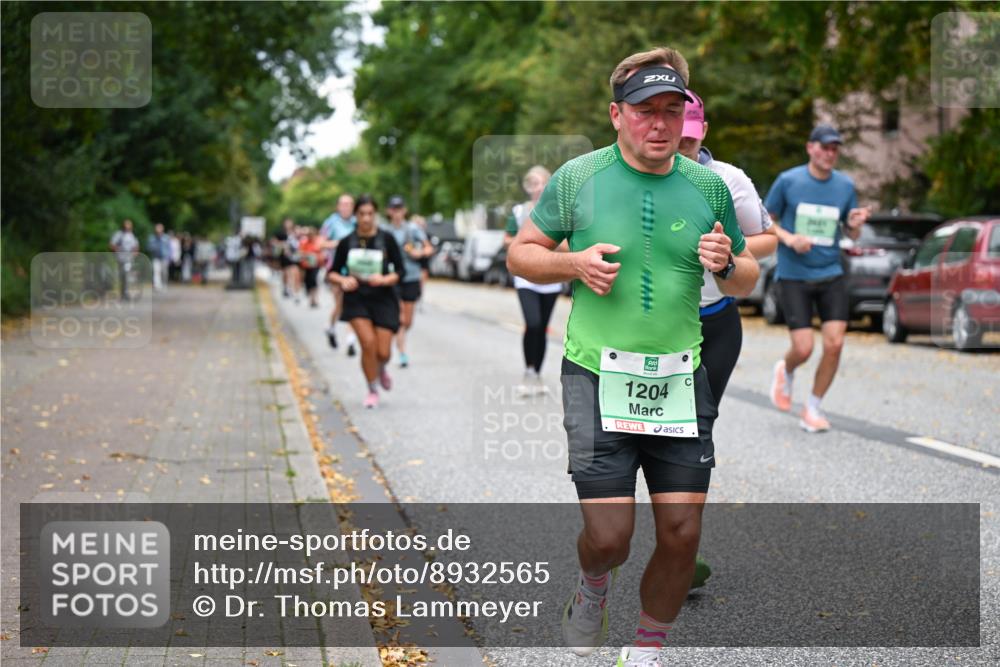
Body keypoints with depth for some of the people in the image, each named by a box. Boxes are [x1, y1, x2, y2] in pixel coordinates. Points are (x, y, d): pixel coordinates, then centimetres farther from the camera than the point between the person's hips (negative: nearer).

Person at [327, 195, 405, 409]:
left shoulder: (386, 239, -5)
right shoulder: (347, 242, -1)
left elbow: (399, 271, -2)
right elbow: (332, 273, 6)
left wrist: (385, 279, -22)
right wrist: (343, 280, -15)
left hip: (383, 298, 0)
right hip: (356, 298, 0)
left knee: (383, 352, -5)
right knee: (368, 343, -18)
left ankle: (381, 369, 35)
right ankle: (372, 390, 4)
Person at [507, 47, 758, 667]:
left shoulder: (708, 185, 6)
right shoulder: (577, 177, 0)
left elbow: (748, 279, 15)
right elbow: (521, 254, 9)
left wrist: (727, 266, -9)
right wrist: (575, 263, -10)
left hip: (682, 380, 3)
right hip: (598, 377, -2)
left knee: (682, 534, 1)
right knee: (609, 536, -8)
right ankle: (595, 582, 31)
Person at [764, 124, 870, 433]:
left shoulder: (845, 185, 4)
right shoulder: (788, 181, -5)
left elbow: (852, 235, 12)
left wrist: (854, 225, -11)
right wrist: (789, 238, -15)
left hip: (831, 275, 3)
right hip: (793, 276, -3)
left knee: (834, 344, -7)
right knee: (803, 349, -10)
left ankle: (813, 408, 12)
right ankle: (785, 371, 28)